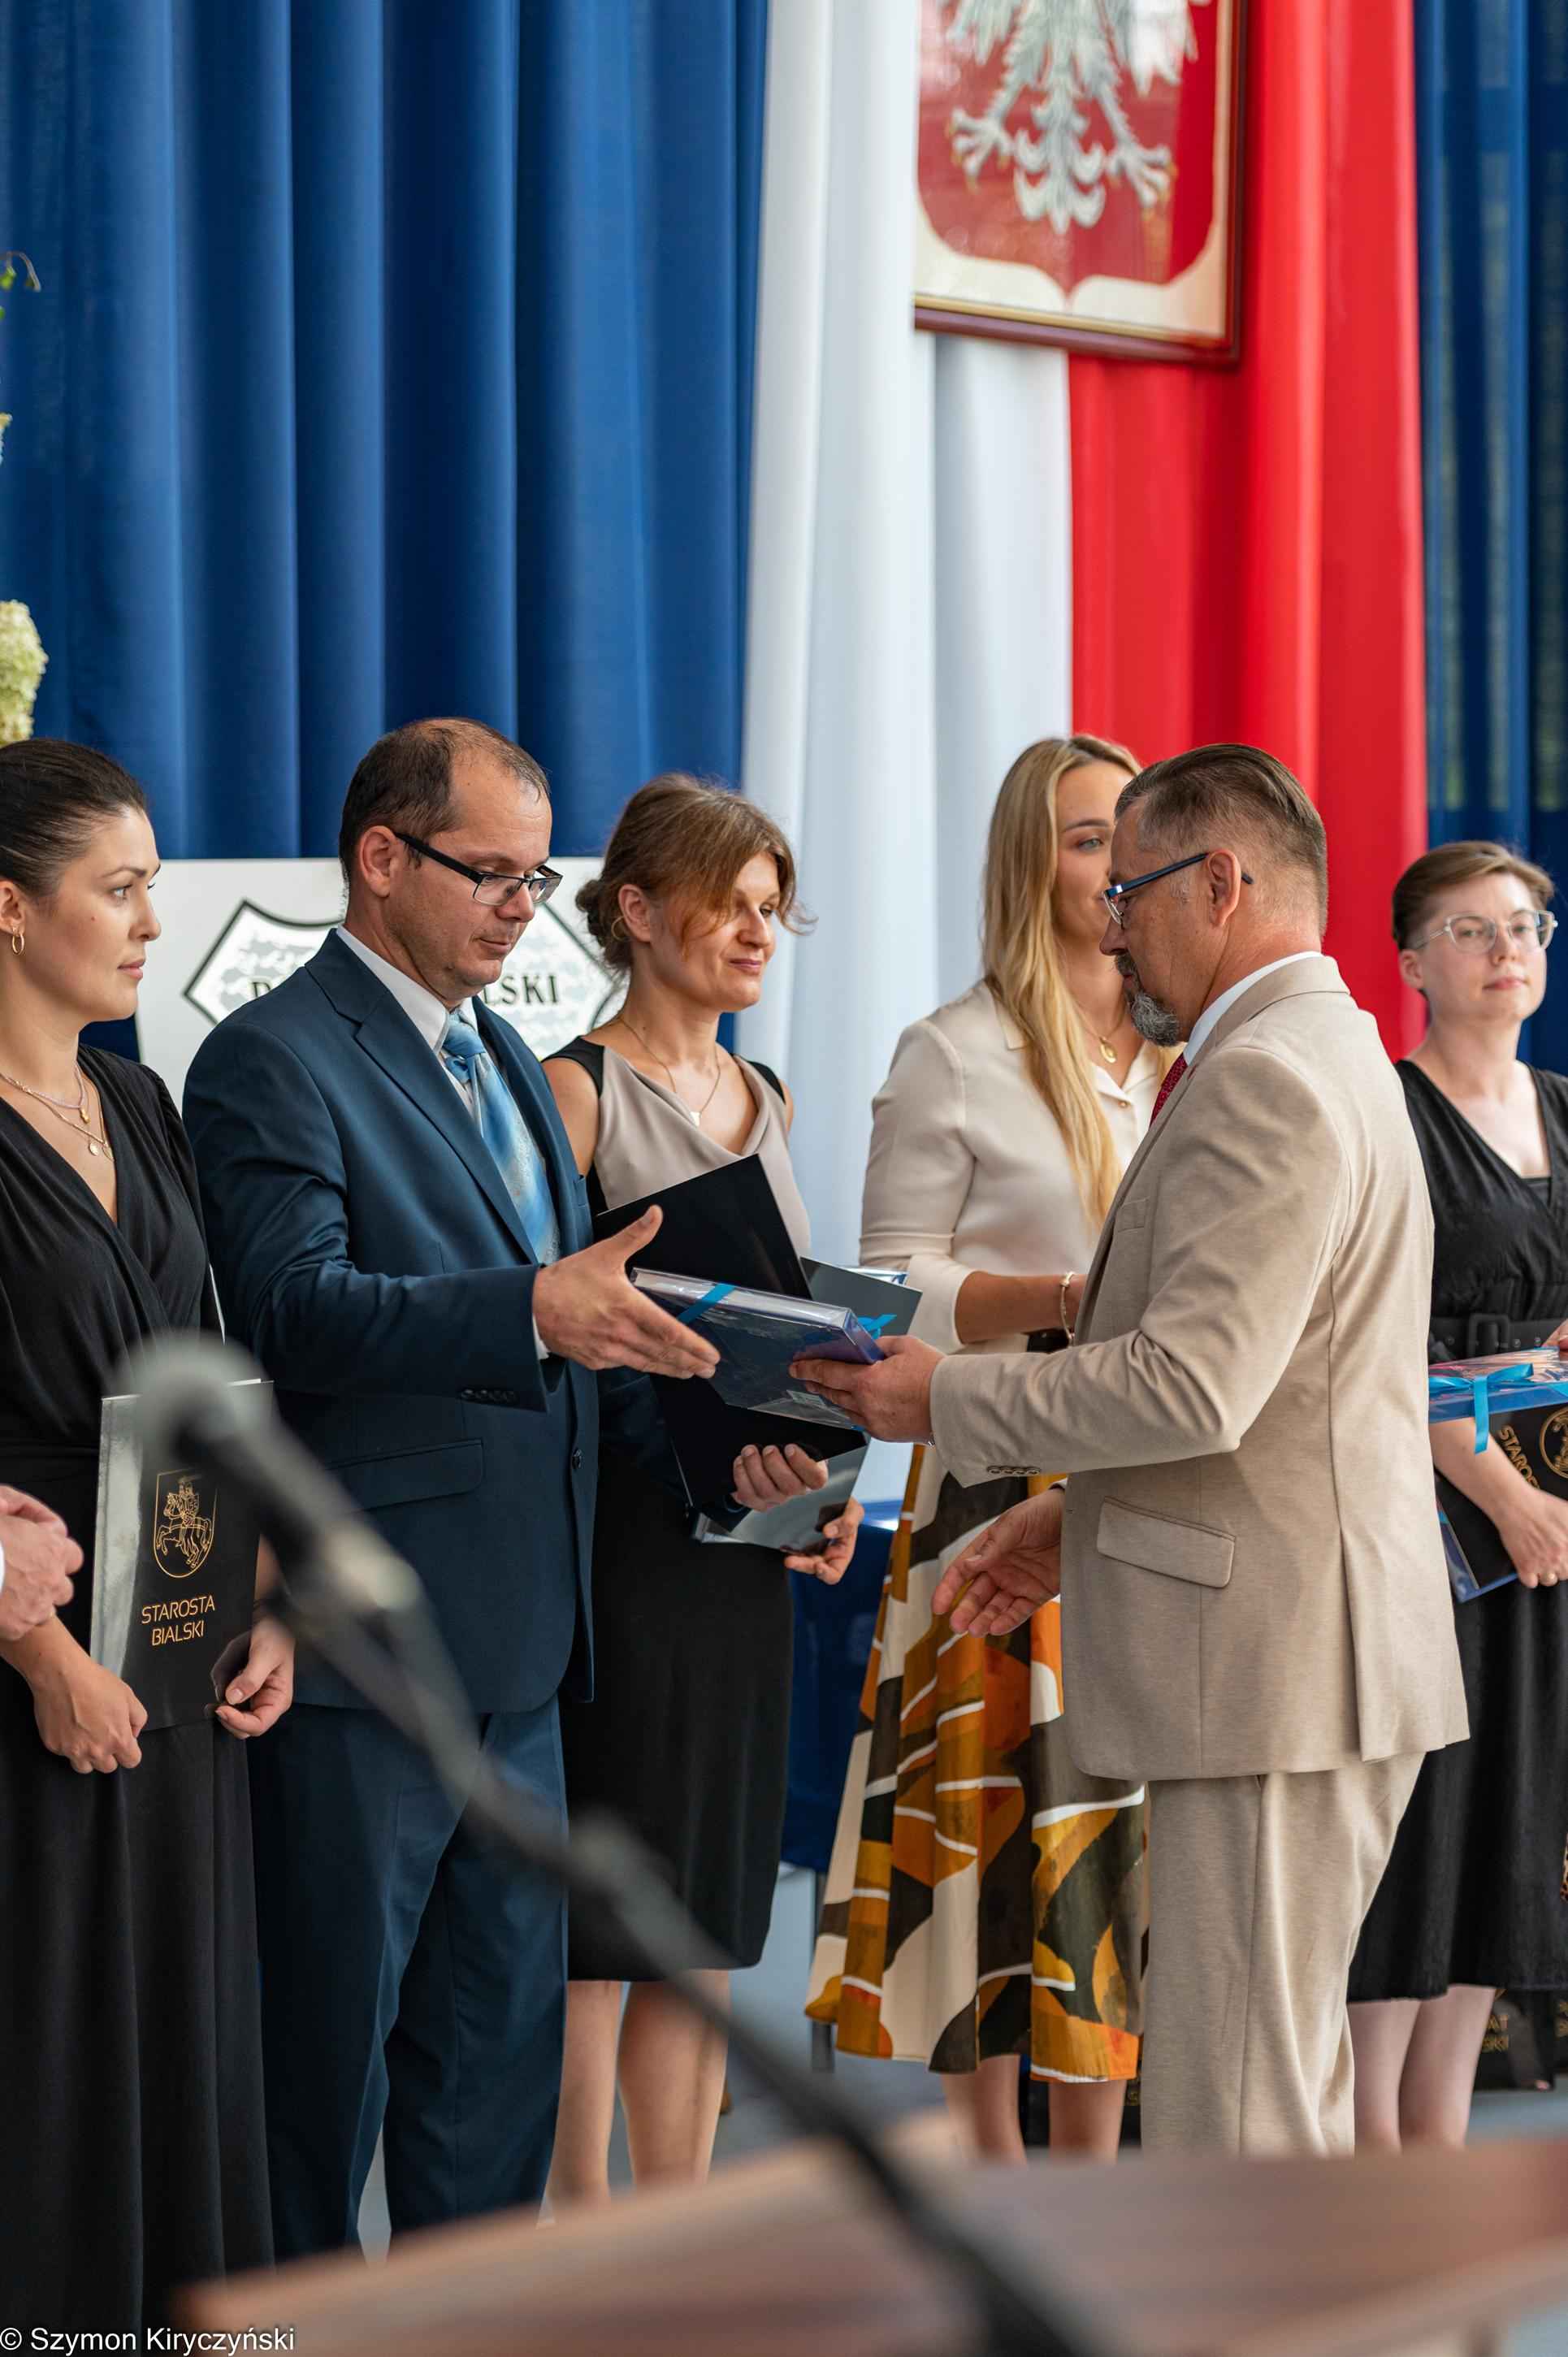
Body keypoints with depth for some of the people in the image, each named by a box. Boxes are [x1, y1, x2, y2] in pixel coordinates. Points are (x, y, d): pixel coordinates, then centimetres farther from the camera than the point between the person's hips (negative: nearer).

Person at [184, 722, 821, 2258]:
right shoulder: (275, 1061, -10)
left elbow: (576, 1327, 20)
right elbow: (294, 1309, -24)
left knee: (502, 2036, 14)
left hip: (511, 1641, 9)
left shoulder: (507, 1063, 18)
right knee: (326, 2042, 0)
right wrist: (531, 1311, -37)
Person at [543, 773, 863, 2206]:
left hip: (747, 1542, 7)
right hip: (621, 1534, -7)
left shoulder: (764, 1101, 16)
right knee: (599, 1922, -5)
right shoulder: (578, 1089, -7)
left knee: (710, 1920, 10)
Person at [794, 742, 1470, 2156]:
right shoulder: (1322, 1056, 19)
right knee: (1273, 2103, 15)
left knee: (1234, 2123, -8)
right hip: (1295, 1671, 11)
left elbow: (1193, 1386, -23)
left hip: (1275, 1672, -11)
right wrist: (1077, 1517, 17)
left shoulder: (1268, 1082, -16)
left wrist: (947, 1401, -12)